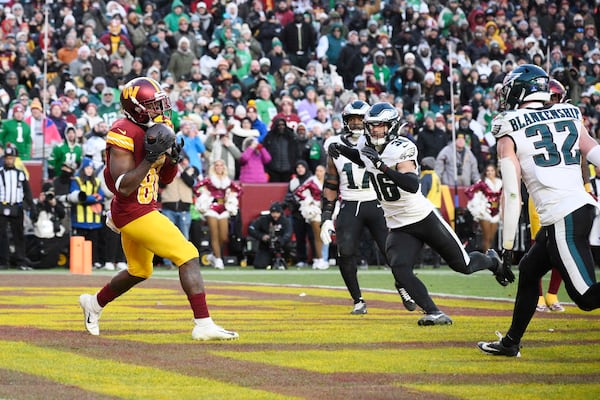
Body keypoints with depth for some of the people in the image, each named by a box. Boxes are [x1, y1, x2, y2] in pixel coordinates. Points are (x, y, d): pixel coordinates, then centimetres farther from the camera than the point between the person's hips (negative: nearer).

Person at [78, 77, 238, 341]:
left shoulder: (152, 131, 9)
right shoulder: (124, 134, -18)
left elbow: (166, 178, 16)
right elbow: (124, 186, -25)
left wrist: (172, 158, -4)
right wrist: (151, 158, -29)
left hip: (145, 210, 10)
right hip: (134, 214, -10)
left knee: (139, 271, 27)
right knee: (188, 257, -14)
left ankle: (94, 303, 46)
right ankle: (203, 325, -17)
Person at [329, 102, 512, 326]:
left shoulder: (401, 149, -23)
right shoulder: (365, 145, -1)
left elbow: (413, 185, -37)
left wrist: (383, 167, -45)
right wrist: (342, 150, 9)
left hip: (425, 218, -5)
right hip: (398, 228, 5)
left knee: (463, 265, 7)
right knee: (400, 270, -22)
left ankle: (492, 260, 40)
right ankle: (434, 313, -18)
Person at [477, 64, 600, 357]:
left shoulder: (509, 132, 0)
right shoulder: (570, 117, 14)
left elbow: (512, 195, -4)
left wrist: (506, 247, -1)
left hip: (562, 218, -7)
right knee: (528, 270, 23)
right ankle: (510, 342, 34)